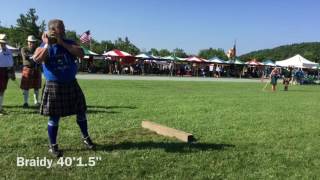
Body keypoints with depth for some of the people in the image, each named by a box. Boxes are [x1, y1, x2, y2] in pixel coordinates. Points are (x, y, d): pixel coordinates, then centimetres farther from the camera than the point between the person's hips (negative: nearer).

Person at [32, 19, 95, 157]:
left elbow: (81, 54, -14)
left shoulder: (68, 43, 4)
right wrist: (48, 44, -20)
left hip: (71, 84, 3)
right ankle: (53, 146, 19)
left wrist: (62, 43, -15)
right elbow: (37, 59, -23)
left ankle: (85, 137, 30)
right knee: (54, 117, 3)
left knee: (81, 112, 10)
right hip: (54, 86, -3)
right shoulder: (44, 46, -3)